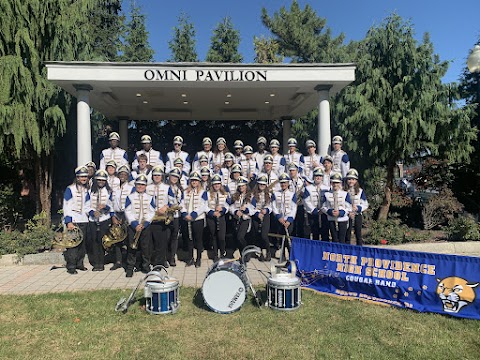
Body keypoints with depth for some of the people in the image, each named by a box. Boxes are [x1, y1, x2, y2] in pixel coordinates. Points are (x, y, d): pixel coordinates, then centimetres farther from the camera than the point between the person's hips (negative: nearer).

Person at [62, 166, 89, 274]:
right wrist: (68, 221, -15)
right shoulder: (70, 189, -4)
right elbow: (66, 206, -9)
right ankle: (71, 266, -1)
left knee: (82, 243, 9)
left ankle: (79, 263, 20)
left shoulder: (87, 190, 15)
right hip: (73, 221, -6)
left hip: (84, 221, 6)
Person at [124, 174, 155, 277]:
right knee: (132, 247, 0)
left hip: (146, 226, 1)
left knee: (146, 247, 4)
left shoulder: (150, 198, 8)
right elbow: (128, 212, -3)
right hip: (133, 226, -1)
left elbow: (152, 212, 4)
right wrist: (135, 224, -13)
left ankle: (146, 267, 16)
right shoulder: (130, 197, 4)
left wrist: (145, 223, -10)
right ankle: (130, 268, 8)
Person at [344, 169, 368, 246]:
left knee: (358, 235, 6)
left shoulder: (360, 191, 2)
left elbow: (365, 204, 2)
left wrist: (358, 208, -15)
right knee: (347, 235, 4)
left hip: (358, 215, 0)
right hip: (347, 216, 0)